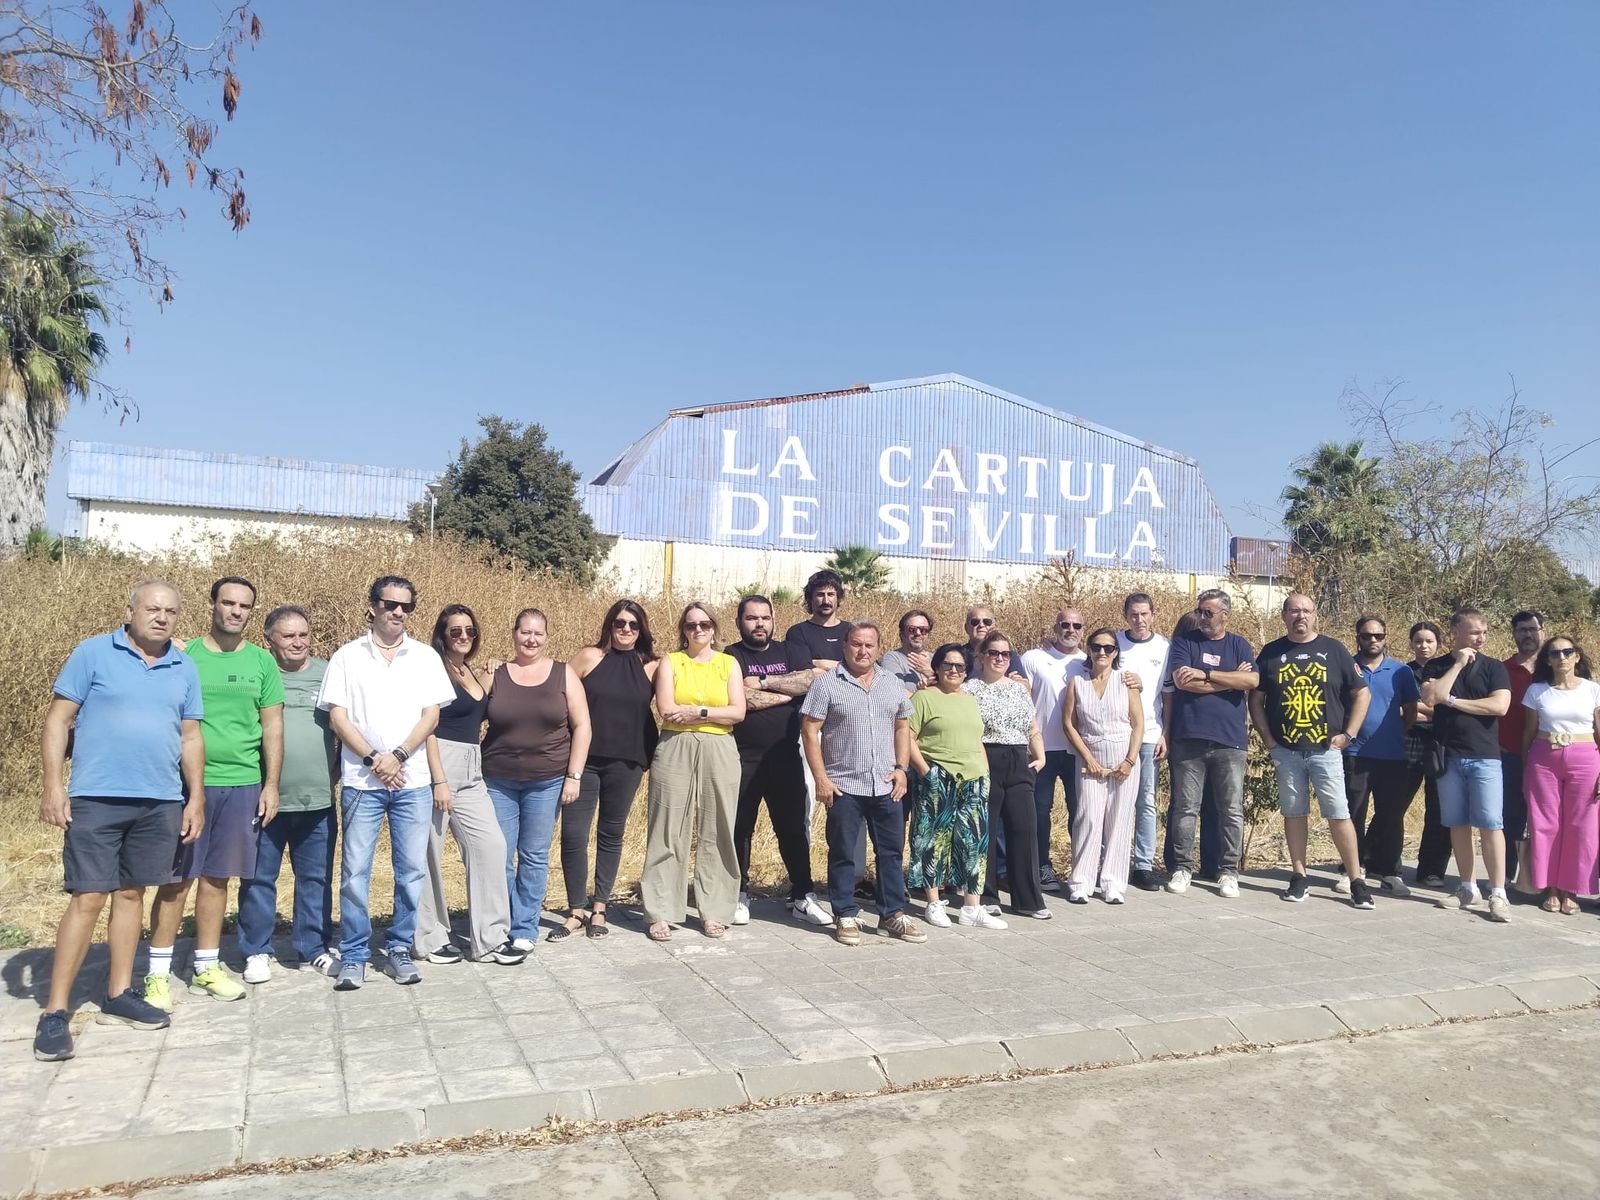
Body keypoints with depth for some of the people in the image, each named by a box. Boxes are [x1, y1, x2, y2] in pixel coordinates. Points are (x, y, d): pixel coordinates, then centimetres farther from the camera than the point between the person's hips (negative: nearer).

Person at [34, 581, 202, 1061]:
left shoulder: (184, 668, 9)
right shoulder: (92, 653, -2)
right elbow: (58, 719, -3)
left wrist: (196, 797, 8)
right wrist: (53, 785, -10)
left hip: (160, 803, 4)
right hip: (96, 798, -4)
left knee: (131, 894, 13)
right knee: (87, 899, -5)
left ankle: (118, 996, 23)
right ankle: (54, 1013, 3)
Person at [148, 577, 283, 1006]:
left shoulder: (261, 662, 6)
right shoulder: (184, 656, 1)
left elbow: (272, 726, 7)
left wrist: (271, 784, 2)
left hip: (242, 784, 2)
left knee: (216, 877, 10)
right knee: (176, 878, 1)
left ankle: (206, 968, 20)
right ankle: (159, 972, 11)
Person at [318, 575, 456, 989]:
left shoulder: (425, 657, 7)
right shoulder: (347, 656, 4)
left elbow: (431, 714, 2)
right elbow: (337, 716, -1)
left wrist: (397, 756, -11)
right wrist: (372, 759, -11)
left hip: (412, 781, 1)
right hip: (361, 781, -1)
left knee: (411, 870, 4)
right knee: (355, 871, 2)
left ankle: (399, 948, 18)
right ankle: (353, 955, 14)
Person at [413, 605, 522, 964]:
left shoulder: (474, 673, 16)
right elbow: (428, 728, -12)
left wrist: (489, 685, 11)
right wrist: (440, 782, -17)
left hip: (470, 772, 7)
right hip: (437, 766, -7)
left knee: (491, 844, 1)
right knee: (429, 851, 0)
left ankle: (490, 938, 7)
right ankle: (430, 938, 15)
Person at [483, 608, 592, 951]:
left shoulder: (564, 674, 2)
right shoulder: (496, 674, 4)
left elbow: (581, 726, 1)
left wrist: (573, 776, -4)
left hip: (546, 782, 0)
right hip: (498, 781, 1)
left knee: (535, 857, 5)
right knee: (499, 857, 1)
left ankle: (525, 928, 18)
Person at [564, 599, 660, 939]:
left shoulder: (650, 665, 4)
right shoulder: (589, 657, 0)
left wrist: (650, 751, 2)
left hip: (626, 763, 1)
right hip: (584, 758, -1)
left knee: (611, 834, 11)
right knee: (573, 833, -4)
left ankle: (599, 908, 23)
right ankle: (577, 909, 11)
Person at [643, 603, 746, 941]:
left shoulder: (729, 663, 9)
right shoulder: (670, 662, 6)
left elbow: (738, 712, -2)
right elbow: (666, 710, -7)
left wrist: (697, 712, -11)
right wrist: (714, 711, -7)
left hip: (719, 752, 1)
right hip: (675, 751, -1)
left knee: (717, 833, 4)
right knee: (669, 833, 0)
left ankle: (714, 912, 14)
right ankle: (661, 913, 6)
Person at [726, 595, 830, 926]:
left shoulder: (788, 652, 10)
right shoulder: (732, 657, -1)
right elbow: (743, 700, -17)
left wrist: (766, 682, -13)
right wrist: (788, 692, -8)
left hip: (786, 758, 3)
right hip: (743, 759, -3)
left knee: (794, 828, 8)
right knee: (739, 829, 7)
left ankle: (803, 896, 18)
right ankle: (739, 895, 20)